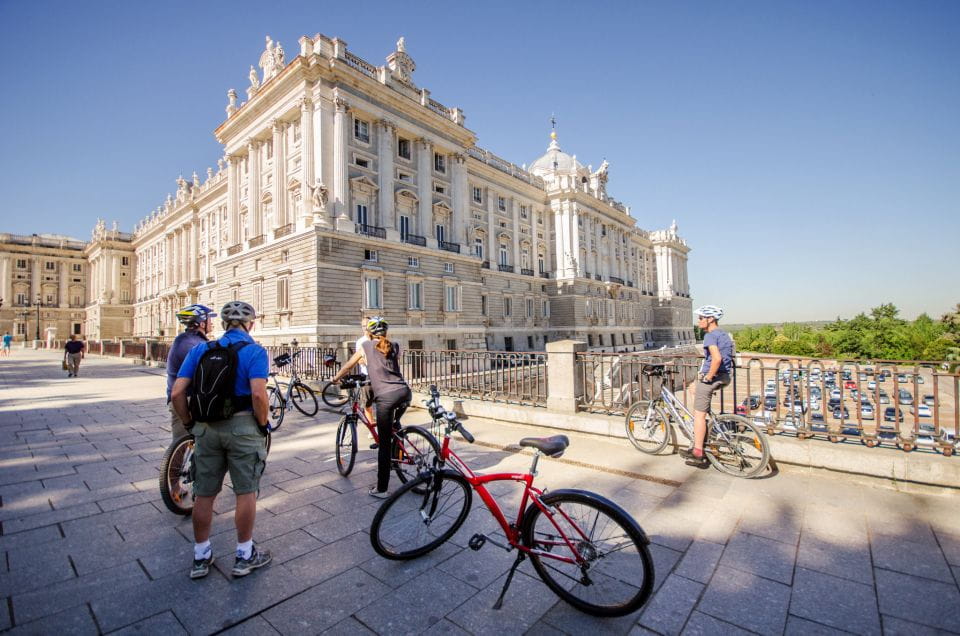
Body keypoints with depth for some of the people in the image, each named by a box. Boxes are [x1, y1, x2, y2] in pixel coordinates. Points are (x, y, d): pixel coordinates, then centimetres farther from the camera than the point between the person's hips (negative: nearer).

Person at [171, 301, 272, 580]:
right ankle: (244, 556, 22)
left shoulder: (200, 349, 6)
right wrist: (263, 423, -8)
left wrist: (189, 423, 11)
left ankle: (201, 556, 31)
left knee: (204, 494, 17)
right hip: (243, 427, -4)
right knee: (246, 492, 9)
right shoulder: (254, 351, -10)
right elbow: (258, 393, -22)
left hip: (206, 428, 5)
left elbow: (177, 393, -1)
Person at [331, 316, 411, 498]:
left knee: (384, 444, 6)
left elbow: (348, 366, 25)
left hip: (385, 397, -3)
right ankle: (396, 423, 33)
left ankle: (381, 489, 13)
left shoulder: (366, 346, 14)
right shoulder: (395, 346, 19)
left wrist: (336, 378, 44)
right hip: (405, 393, 3)